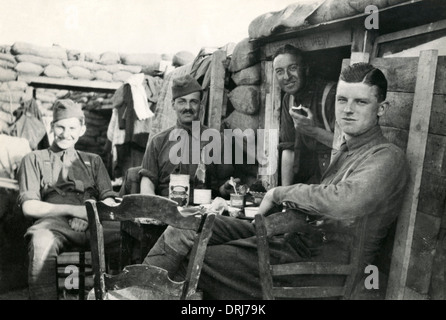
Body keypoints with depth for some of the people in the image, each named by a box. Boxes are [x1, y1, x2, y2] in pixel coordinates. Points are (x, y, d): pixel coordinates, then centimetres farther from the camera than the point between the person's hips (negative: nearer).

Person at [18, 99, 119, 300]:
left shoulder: (93, 161, 28)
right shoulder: (34, 159, 21)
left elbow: (109, 201, 15)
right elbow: (29, 207, 7)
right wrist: (73, 210, -8)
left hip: (92, 224, 2)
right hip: (55, 222, -1)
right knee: (41, 241, -39)